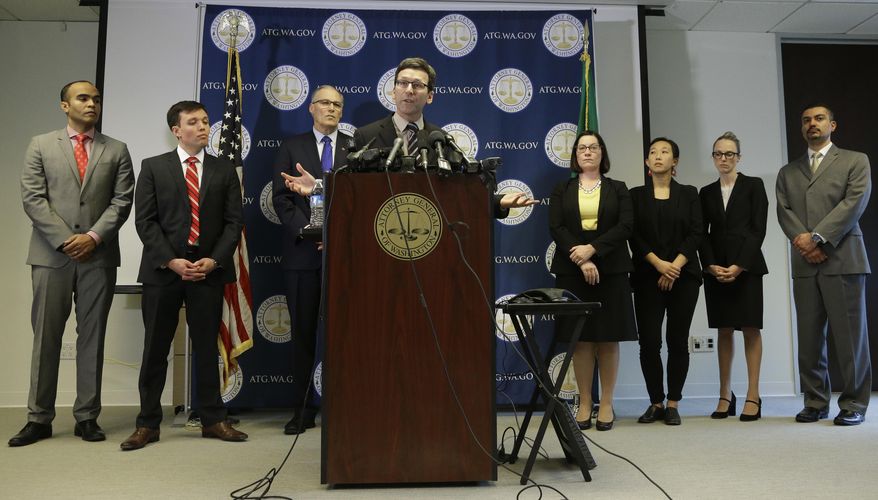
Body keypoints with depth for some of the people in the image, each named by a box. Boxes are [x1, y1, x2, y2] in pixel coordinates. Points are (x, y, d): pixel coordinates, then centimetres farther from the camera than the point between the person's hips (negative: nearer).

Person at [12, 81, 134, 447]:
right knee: (46, 337, 4)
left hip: (99, 256, 1)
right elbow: (32, 198, 0)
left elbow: (122, 201, 2)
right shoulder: (41, 145, 9)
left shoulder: (116, 150, 10)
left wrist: (93, 236, -11)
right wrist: (64, 240, -10)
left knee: (92, 337, 5)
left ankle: (87, 417, 12)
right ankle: (39, 419, 13)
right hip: (51, 254, 0)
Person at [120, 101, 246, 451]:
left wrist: (214, 260, -9)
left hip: (209, 269, 1)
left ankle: (212, 420, 16)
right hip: (163, 269, -1)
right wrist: (170, 261, -12)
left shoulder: (225, 171, 10)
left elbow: (233, 222, 4)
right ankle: (148, 424, 15)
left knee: (207, 347, 7)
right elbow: (145, 220, -1)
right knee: (155, 349, 5)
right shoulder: (153, 167, 6)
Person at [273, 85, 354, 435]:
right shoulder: (292, 147, 11)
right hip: (303, 251, 1)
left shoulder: (356, 148, 11)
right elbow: (281, 199, 3)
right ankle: (303, 410, 13)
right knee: (303, 333, 5)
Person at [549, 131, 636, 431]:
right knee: (580, 339, 2)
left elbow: (625, 226, -3)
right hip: (572, 270, 0)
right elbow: (556, 227, -1)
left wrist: (592, 249, -15)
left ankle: (606, 404, 11)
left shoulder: (618, 189, 11)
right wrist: (581, 260, -13)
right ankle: (584, 404, 10)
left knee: (608, 339, 1)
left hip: (610, 271, 0)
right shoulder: (561, 190, 11)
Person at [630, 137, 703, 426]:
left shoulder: (689, 194, 11)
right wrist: (659, 264, -12)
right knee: (649, 341, -5)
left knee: (678, 341, 0)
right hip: (648, 277, 0)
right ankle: (655, 402, 10)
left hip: (683, 276, 0)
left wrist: (675, 267, -11)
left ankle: (673, 404, 10)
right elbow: (634, 236, 0)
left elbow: (695, 233, 1)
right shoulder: (636, 195, 9)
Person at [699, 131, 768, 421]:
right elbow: (702, 234, 8)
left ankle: (753, 397, 1)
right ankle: (725, 396, 8)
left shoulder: (753, 185, 4)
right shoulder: (706, 192, 13)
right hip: (715, 269, 3)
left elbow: (758, 229, -4)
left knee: (751, 329, -2)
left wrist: (739, 266, -13)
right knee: (724, 330, 4)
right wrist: (712, 266, -7)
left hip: (747, 266, -3)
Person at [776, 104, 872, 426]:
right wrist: (803, 241, -11)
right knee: (809, 338, 3)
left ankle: (853, 404, 8)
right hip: (804, 264, 3)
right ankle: (816, 403, 11)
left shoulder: (855, 161, 10)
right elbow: (784, 212, 7)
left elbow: (854, 202, -5)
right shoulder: (788, 172, 19)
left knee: (849, 335, -2)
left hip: (843, 259, -3)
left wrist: (818, 237, -14)